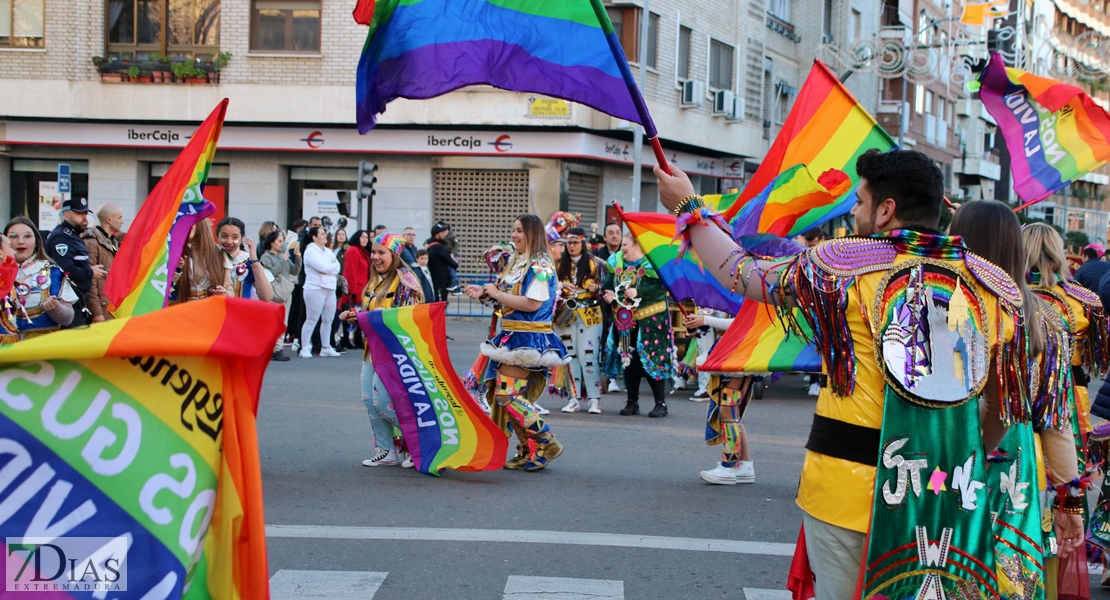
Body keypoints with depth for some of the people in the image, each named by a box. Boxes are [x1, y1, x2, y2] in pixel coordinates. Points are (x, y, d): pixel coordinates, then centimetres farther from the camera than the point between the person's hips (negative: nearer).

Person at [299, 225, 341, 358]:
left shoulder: (328, 252, 17)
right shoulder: (310, 251, -6)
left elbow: (337, 268, 6)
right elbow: (323, 267, -17)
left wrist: (329, 268, -11)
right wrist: (333, 265, 0)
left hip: (330, 289, 7)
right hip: (315, 289, -7)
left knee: (328, 320, 9)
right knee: (312, 320, -6)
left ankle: (326, 347, 17)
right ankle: (305, 348, -2)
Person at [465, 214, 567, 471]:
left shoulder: (540, 266, -11)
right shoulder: (516, 262, 17)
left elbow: (532, 304, -21)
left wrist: (496, 294, -14)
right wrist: (485, 294, 4)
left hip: (527, 338, -9)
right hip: (511, 335, 9)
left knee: (507, 394, -14)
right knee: (505, 395, 7)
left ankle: (545, 444, -5)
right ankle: (528, 450, 14)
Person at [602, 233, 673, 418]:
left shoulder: (651, 264, -10)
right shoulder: (616, 263, 9)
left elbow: (661, 287, -19)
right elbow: (608, 285, 14)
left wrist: (638, 292, -25)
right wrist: (608, 294, -7)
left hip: (649, 321, -6)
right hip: (624, 321, 6)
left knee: (652, 360, -4)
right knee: (629, 361, 9)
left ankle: (661, 403, 4)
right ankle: (632, 402, 19)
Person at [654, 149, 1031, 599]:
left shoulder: (844, 263, -6)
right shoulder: (991, 283, 3)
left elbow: (742, 276, 5)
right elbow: (1008, 399, 7)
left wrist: (688, 207, 18)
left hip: (852, 482, -3)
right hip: (948, 495, 3)